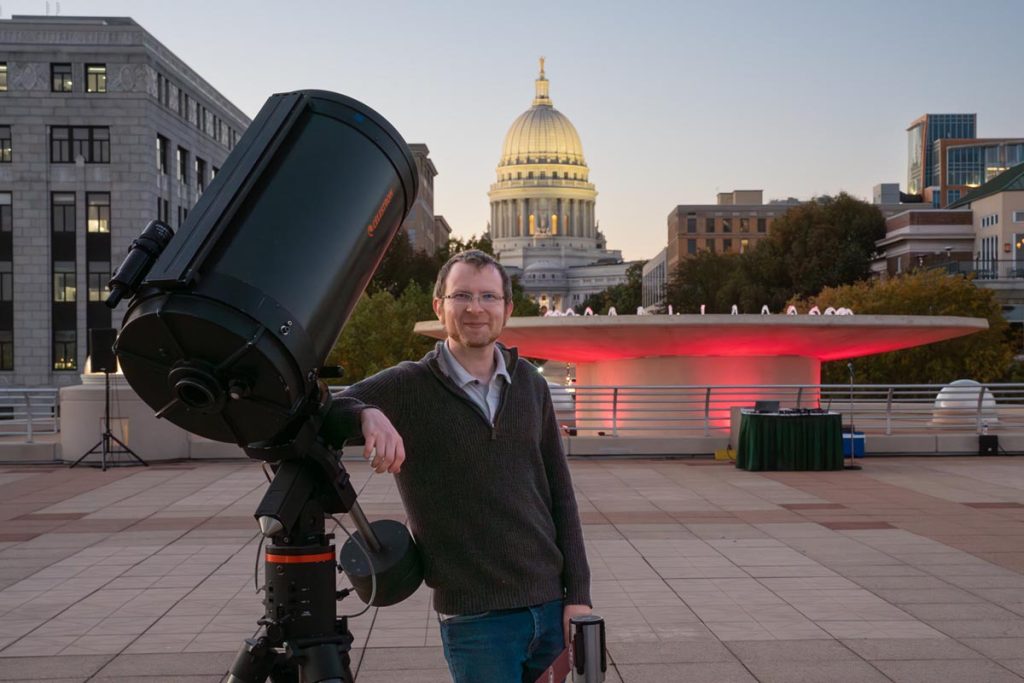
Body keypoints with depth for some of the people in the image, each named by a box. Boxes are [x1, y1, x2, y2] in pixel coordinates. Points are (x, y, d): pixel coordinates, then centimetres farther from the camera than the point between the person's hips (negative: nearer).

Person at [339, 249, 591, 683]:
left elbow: (559, 493, 8)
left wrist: (578, 593, 3)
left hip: (552, 606, 4)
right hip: (475, 619, -4)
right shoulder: (406, 387, -6)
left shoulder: (531, 386, 7)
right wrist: (366, 414, -37)